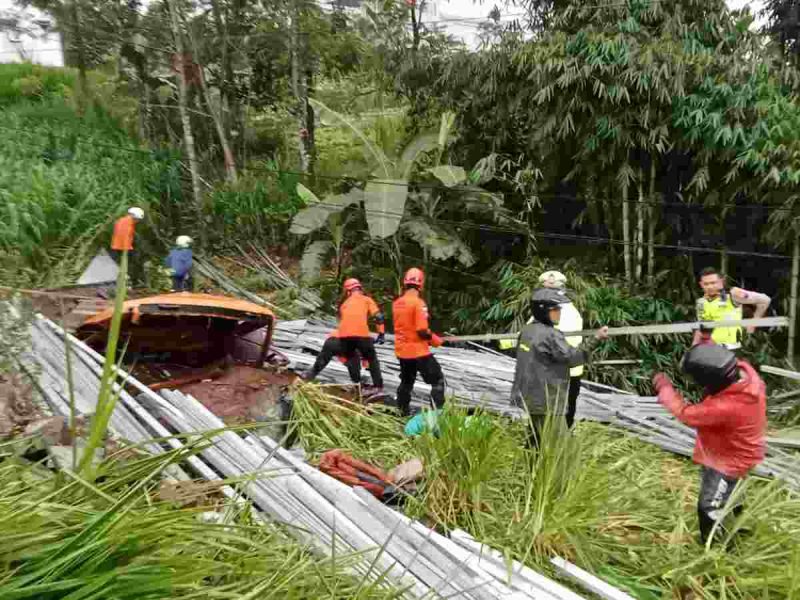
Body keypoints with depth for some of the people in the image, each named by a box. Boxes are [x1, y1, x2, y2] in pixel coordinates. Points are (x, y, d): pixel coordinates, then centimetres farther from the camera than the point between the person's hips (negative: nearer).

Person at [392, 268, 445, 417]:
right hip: (418, 351, -7)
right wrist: (435, 340, -5)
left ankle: (403, 411, 33)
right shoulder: (418, 302, -19)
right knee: (438, 380, 5)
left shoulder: (396, 303, 3)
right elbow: (422, 330, -22)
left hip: (402, 350, 7)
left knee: (406, 381, 23)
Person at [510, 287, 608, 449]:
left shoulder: (527, 330, 8)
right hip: (546, 401, -9)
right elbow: (571, 357, -19)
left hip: (531, 397, 9)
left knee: (537, 438, 21)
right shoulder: (550, 335, -19)